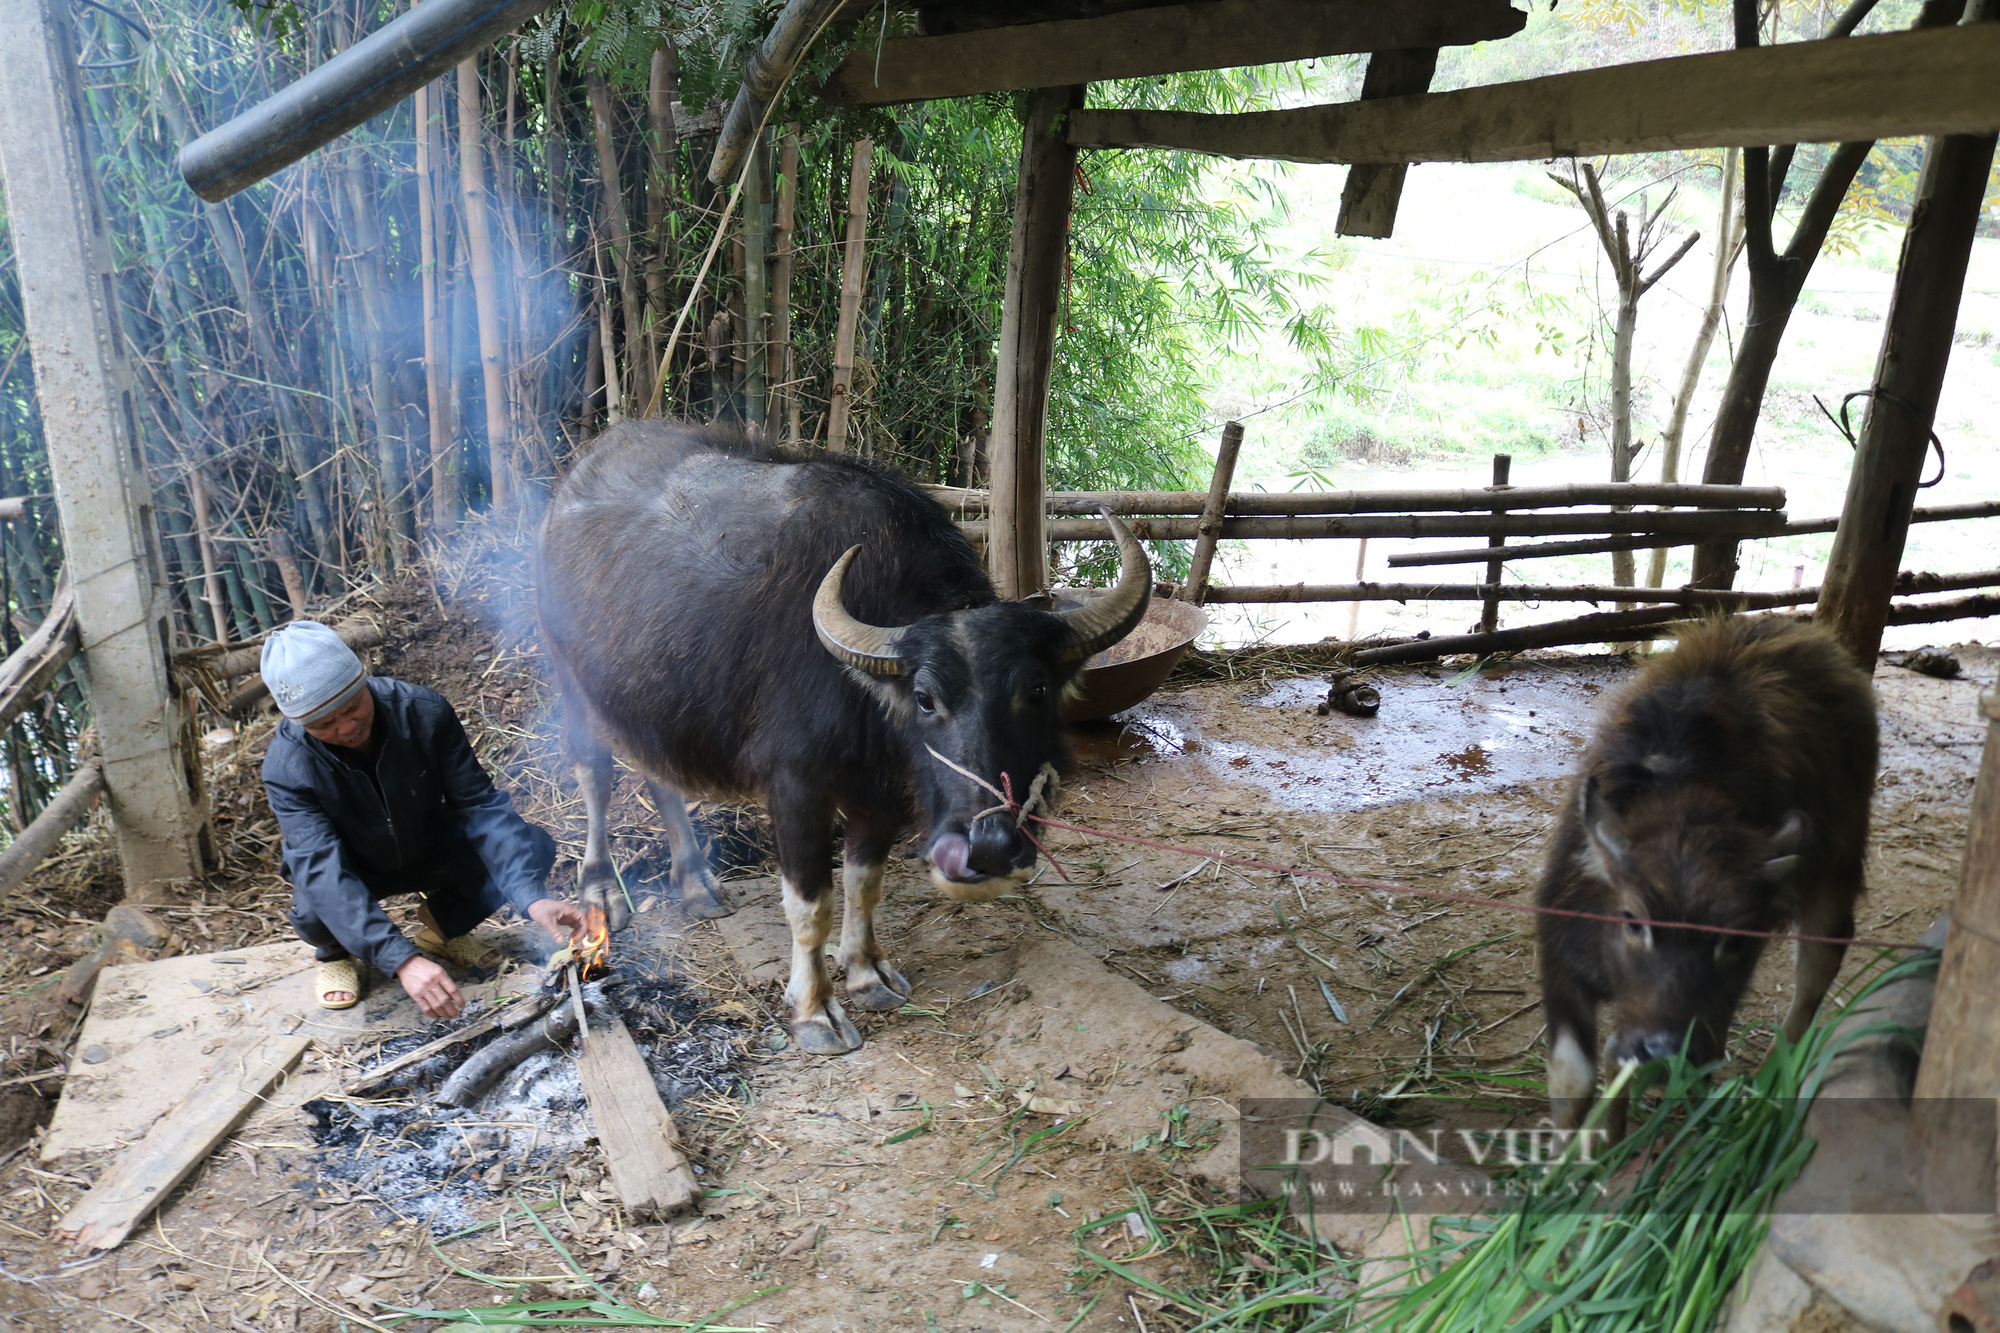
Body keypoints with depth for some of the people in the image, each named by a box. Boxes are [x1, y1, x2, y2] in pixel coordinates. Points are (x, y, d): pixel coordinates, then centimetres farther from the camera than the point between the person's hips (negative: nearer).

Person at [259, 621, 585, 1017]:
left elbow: (479, 803, -26)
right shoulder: (287, 767, -30)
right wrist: (402, 960, -53)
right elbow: (322, 869, -39)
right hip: (353, 870, -2)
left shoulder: (424, 711, -26)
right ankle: (336, 952, 5)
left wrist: (532, 896, -41)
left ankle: (444, 924, 8)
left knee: (533, 848, -22)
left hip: (429, 849, 2)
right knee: (317, 911, -36)